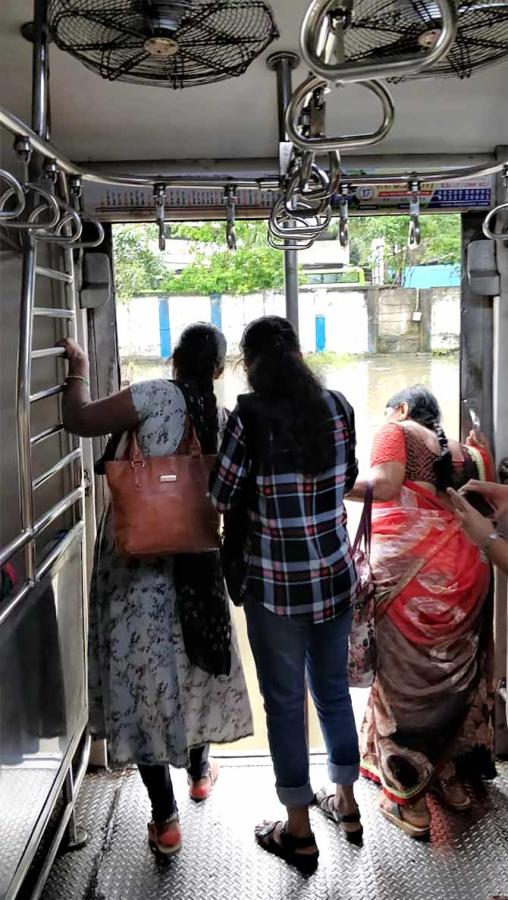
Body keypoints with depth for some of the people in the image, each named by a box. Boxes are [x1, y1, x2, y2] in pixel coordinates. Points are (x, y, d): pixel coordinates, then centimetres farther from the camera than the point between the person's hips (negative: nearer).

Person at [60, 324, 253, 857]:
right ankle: (199, 770, 43)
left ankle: (164, 819, 10)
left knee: (143, 672, 4)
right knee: (188, 658, 23)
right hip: (192, 556, 5)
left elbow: (80, 421, -16)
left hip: (135, 556, -5)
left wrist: (78, 372, 0)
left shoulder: (158, 395, -14)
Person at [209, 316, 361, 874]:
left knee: (284, 701, 10)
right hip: (335, 574, 5)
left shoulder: (250, 415, -16)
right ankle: (346, 804, 38)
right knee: (333, 688, 21)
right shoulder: (337, 406, -1)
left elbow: (222, 497, -9)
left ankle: (299, 833, 24)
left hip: (277, 581, -5)